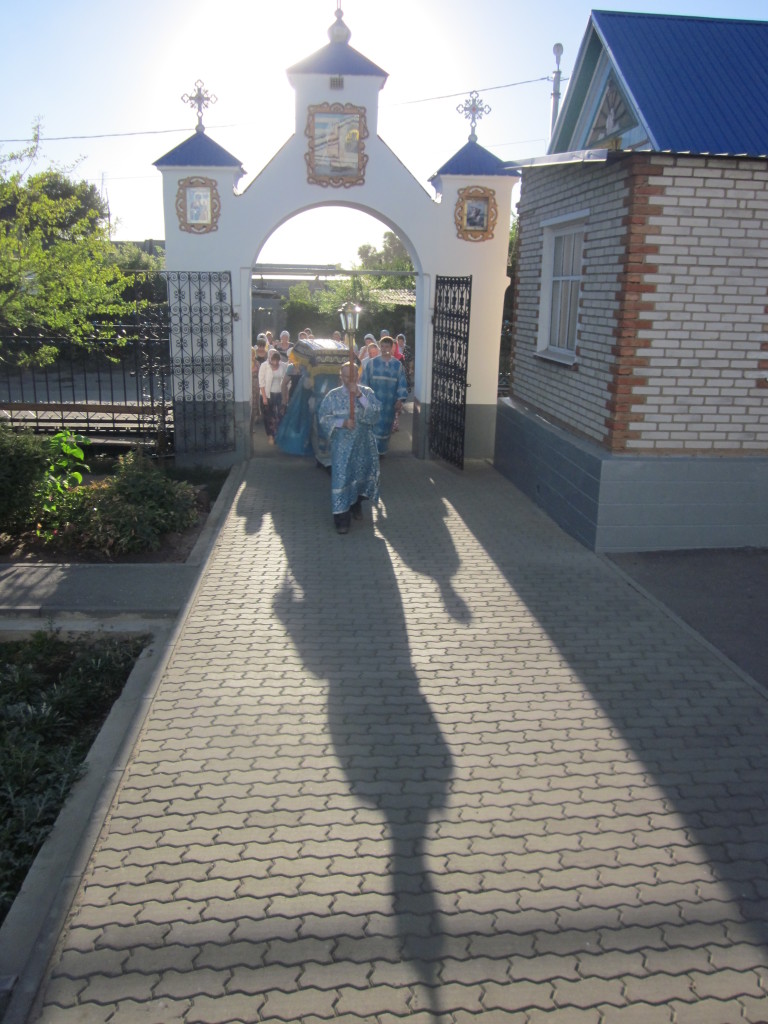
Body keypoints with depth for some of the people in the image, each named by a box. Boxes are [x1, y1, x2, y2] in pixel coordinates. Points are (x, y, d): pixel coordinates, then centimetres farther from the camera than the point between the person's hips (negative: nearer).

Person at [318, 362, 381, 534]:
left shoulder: (367, 392, 2)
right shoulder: (333, 395, 0)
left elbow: (375, 412, -12)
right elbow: (323, 417, -4)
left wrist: (360, 396, -21)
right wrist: (342, 422, -17)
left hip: (364, 444, 2)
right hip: (342, 445, -2)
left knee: (361, 474, 12)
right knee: (341, 478, -7)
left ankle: (357, 505, 38)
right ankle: (342, 518, -3)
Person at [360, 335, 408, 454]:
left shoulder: (397, 365, 3)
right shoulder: (371, 363, 0)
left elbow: (402, 383, 3)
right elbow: (364, 381, 2)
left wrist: (400, 400, -6)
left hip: (390, 403, 2)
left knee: (386, 426, 8)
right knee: (374, 426, -4)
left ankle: (382, 450, 22)